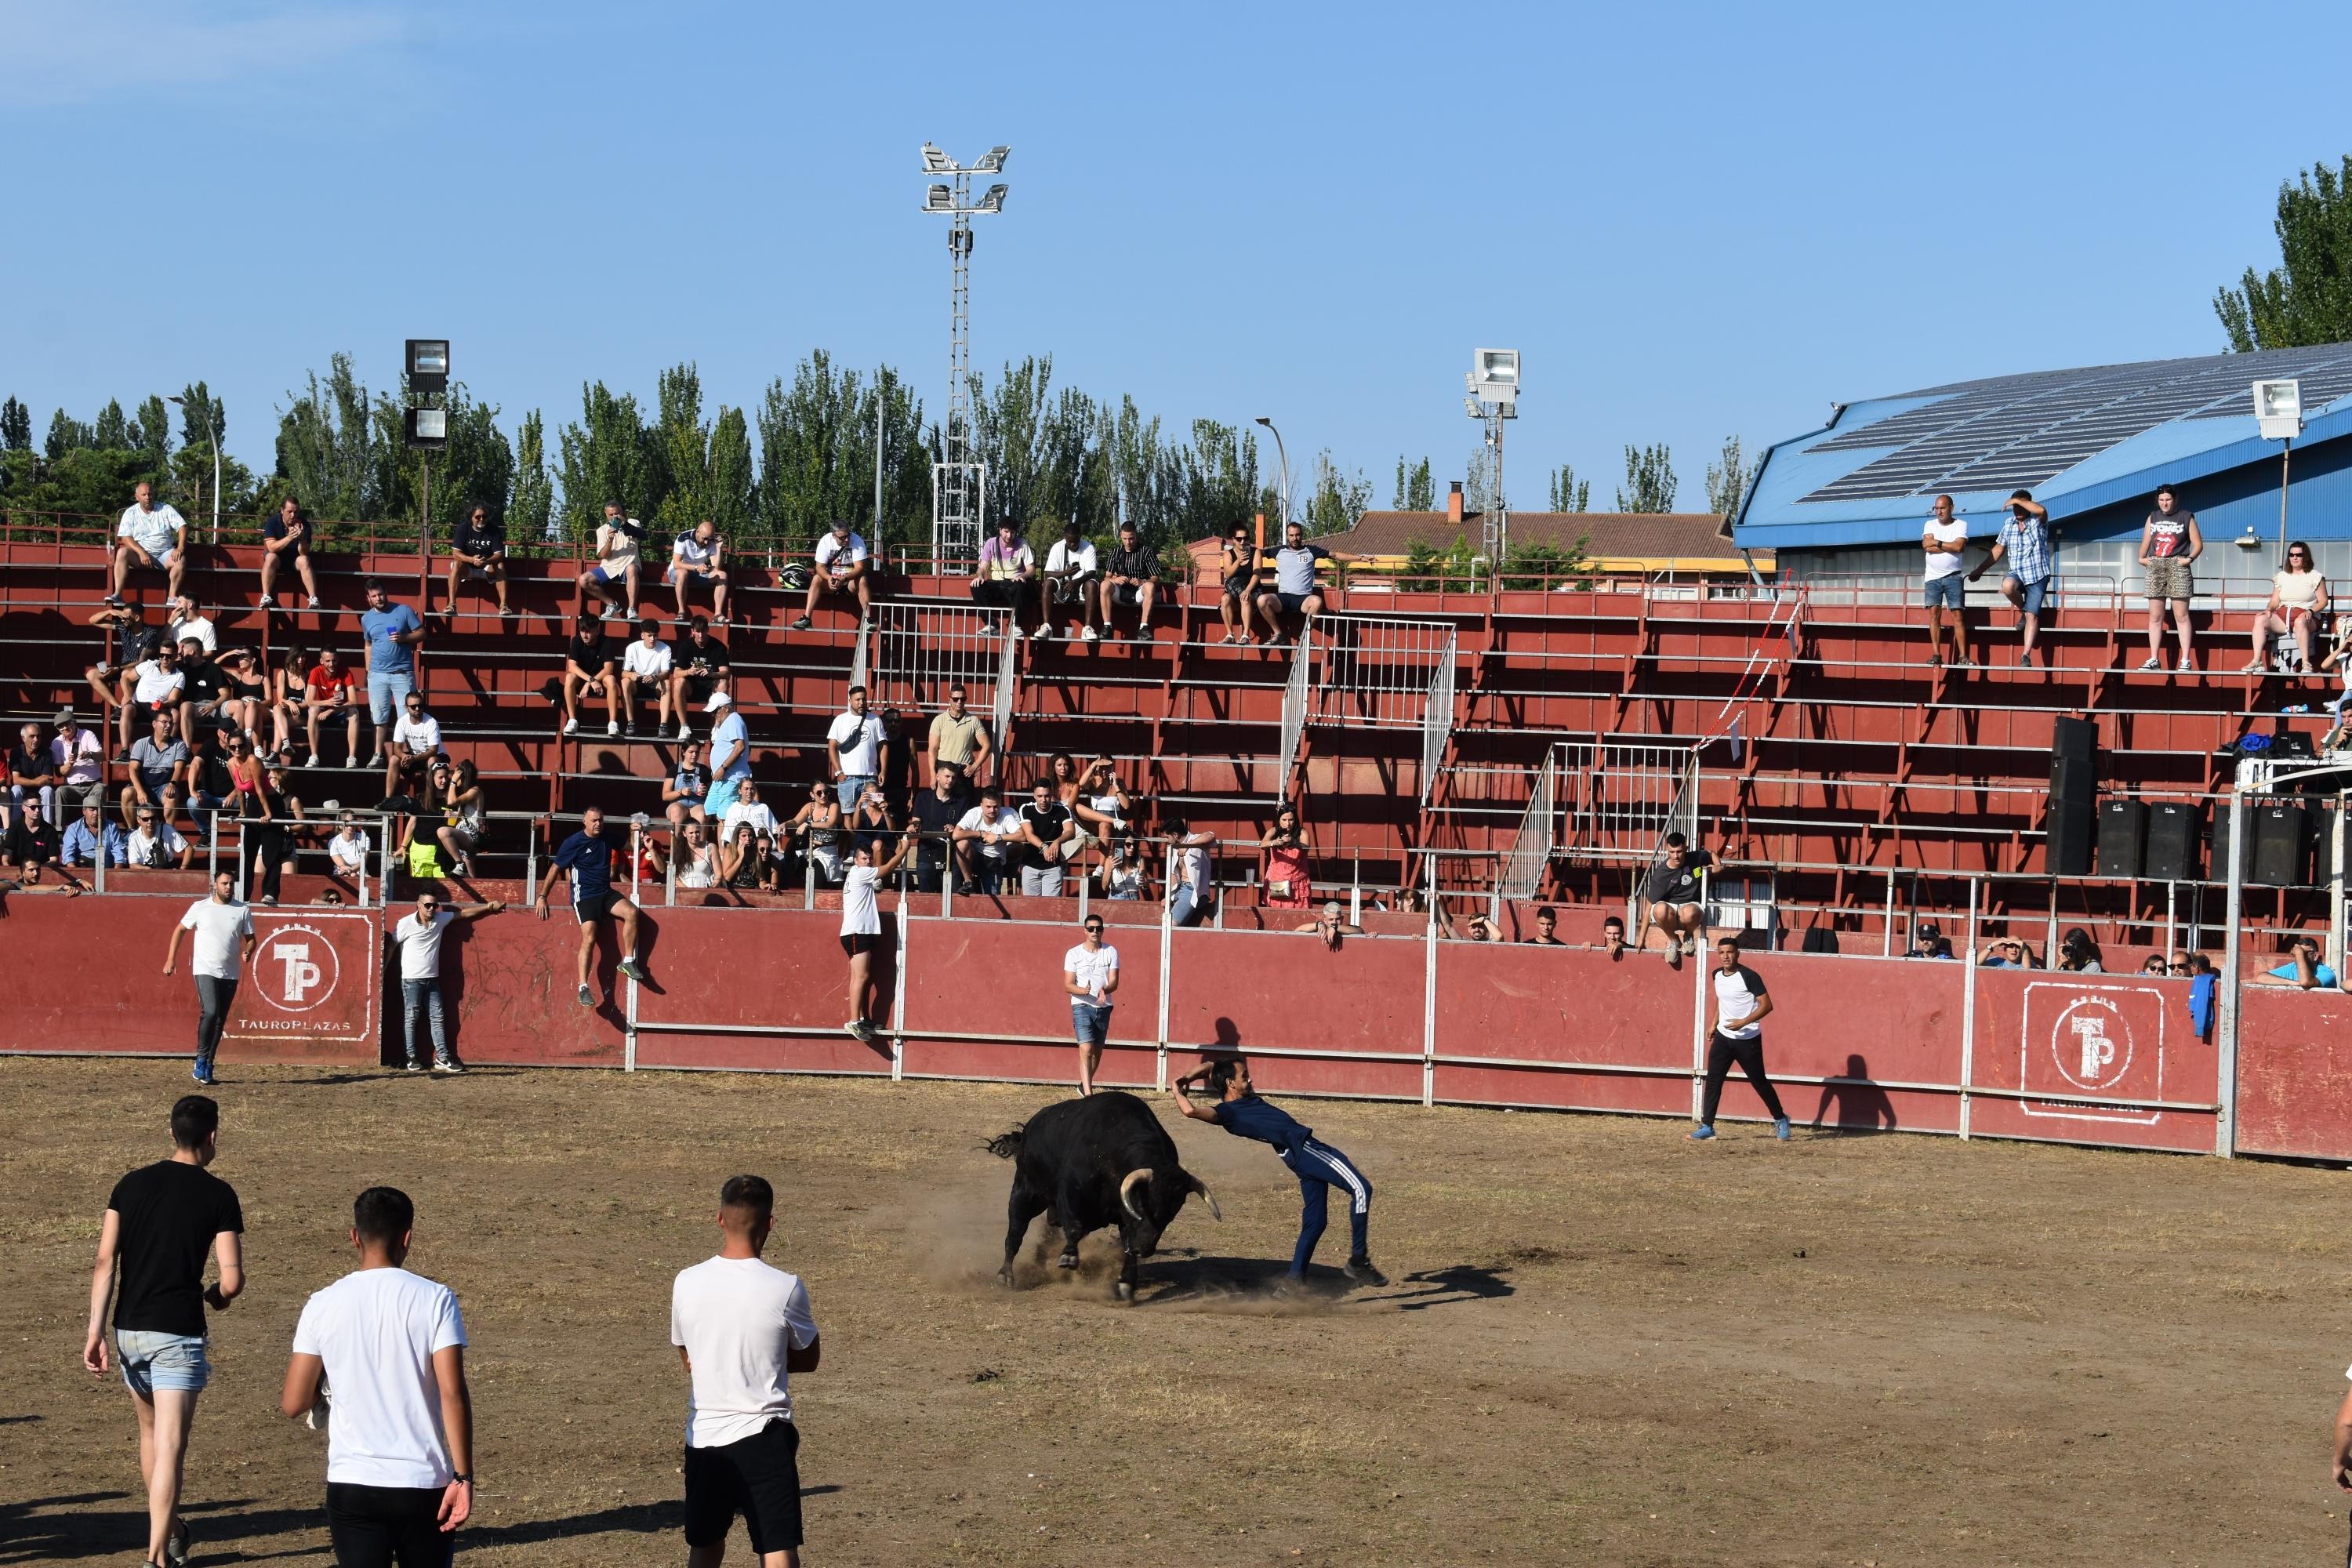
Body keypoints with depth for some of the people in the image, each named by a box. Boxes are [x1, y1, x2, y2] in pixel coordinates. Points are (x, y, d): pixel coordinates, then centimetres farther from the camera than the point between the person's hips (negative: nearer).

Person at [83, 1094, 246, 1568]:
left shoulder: (131, 1185, 5)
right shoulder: (219, 1196, -6)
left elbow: (105, 1262, -2)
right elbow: (233, 1280, -10)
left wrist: (95, 1329, -1)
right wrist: (217, 1294, 13)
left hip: (128, 1330, 5)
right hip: (178, 1333, -5)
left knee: (151, 1432, 24)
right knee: (170, 1448, -5)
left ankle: (168, 1529, 39)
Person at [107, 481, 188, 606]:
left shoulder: (165, 510, 7)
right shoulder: (130, 513, 6)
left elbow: (182, 526, 0)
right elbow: (126, 538, -3)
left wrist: (180, 548, -18)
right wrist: (142, 553, -19)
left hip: (164, 554, 0)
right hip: (140, 552, 0)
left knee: (181, 559, -30)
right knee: (122, 552, -30)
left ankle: (173, 596, -26)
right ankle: (117, 594, -36)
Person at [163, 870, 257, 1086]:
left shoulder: (242, 911, 6)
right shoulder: (200, 907, 1)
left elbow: (251, 938, 11)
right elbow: (180, 930, 9)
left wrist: (248, 951, -11)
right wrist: (171, 959, 3)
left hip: (230, 974, 3)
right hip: (205, 970, -3)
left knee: (219, 1021, 6)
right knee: (210, 1012, -22)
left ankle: (207, 1068, 14)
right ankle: (201, 1059, -10)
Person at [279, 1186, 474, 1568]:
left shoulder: (322, 1306, -1)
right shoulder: (435, 1299, -5)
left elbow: (292, 1405, 1)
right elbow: (453, 1394, -12)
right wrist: (463, 1476, -9)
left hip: (352, 1485, 0)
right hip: (424, 1485, 0)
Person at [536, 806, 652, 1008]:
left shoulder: (606, 838, 8)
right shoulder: (573, 843, -8)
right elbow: (555, 869, -3)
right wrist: (542, 897, -5)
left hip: (606, 893, 5)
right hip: (585, 897, -5)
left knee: (632, 912, -23)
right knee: (589, 939, -22)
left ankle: (628, 961, -10)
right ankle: (583, 988, -20)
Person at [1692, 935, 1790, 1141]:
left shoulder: (1749, 977, -17)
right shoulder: (1717, 975, 5)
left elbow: (1767, 1005, -19)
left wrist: (1744, 1022, -27)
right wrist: (1713, 1024, 17)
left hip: (1748, 1039, -6)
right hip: (1723, 1037, 6)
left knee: (1759, 1082, 5)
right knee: (1713, 1080, -3)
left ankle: (1780, 1120, 24)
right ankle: (1706, 1126, -1)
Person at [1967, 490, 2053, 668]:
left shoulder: (2038, 522, -5)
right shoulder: (2009, 525, 10)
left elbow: (2041, 510, -31)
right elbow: (1998, 550, 19)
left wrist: (2018, 500, -21)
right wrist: (1979, 570, 19)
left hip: (2037, 576, -3)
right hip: (2017, 573, 3)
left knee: (2032, 616, -10)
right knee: (2007, 585, -32)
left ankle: (2026, 655, -11)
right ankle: (2023, 610, -2)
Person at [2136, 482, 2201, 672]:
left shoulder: (2186, 518, 6)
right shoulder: (2152, 518, 17)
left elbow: (2198, 544, 3)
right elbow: (2145, 542, 16)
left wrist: (2189, 558, -12)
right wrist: (2142, 558, 0)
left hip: (2177, 567, -4)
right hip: (2155, 568, 4)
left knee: (2181, 615, -8)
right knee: (2155, 617, 3)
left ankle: (2186, 660, -10)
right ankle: (2154, 659, 7)